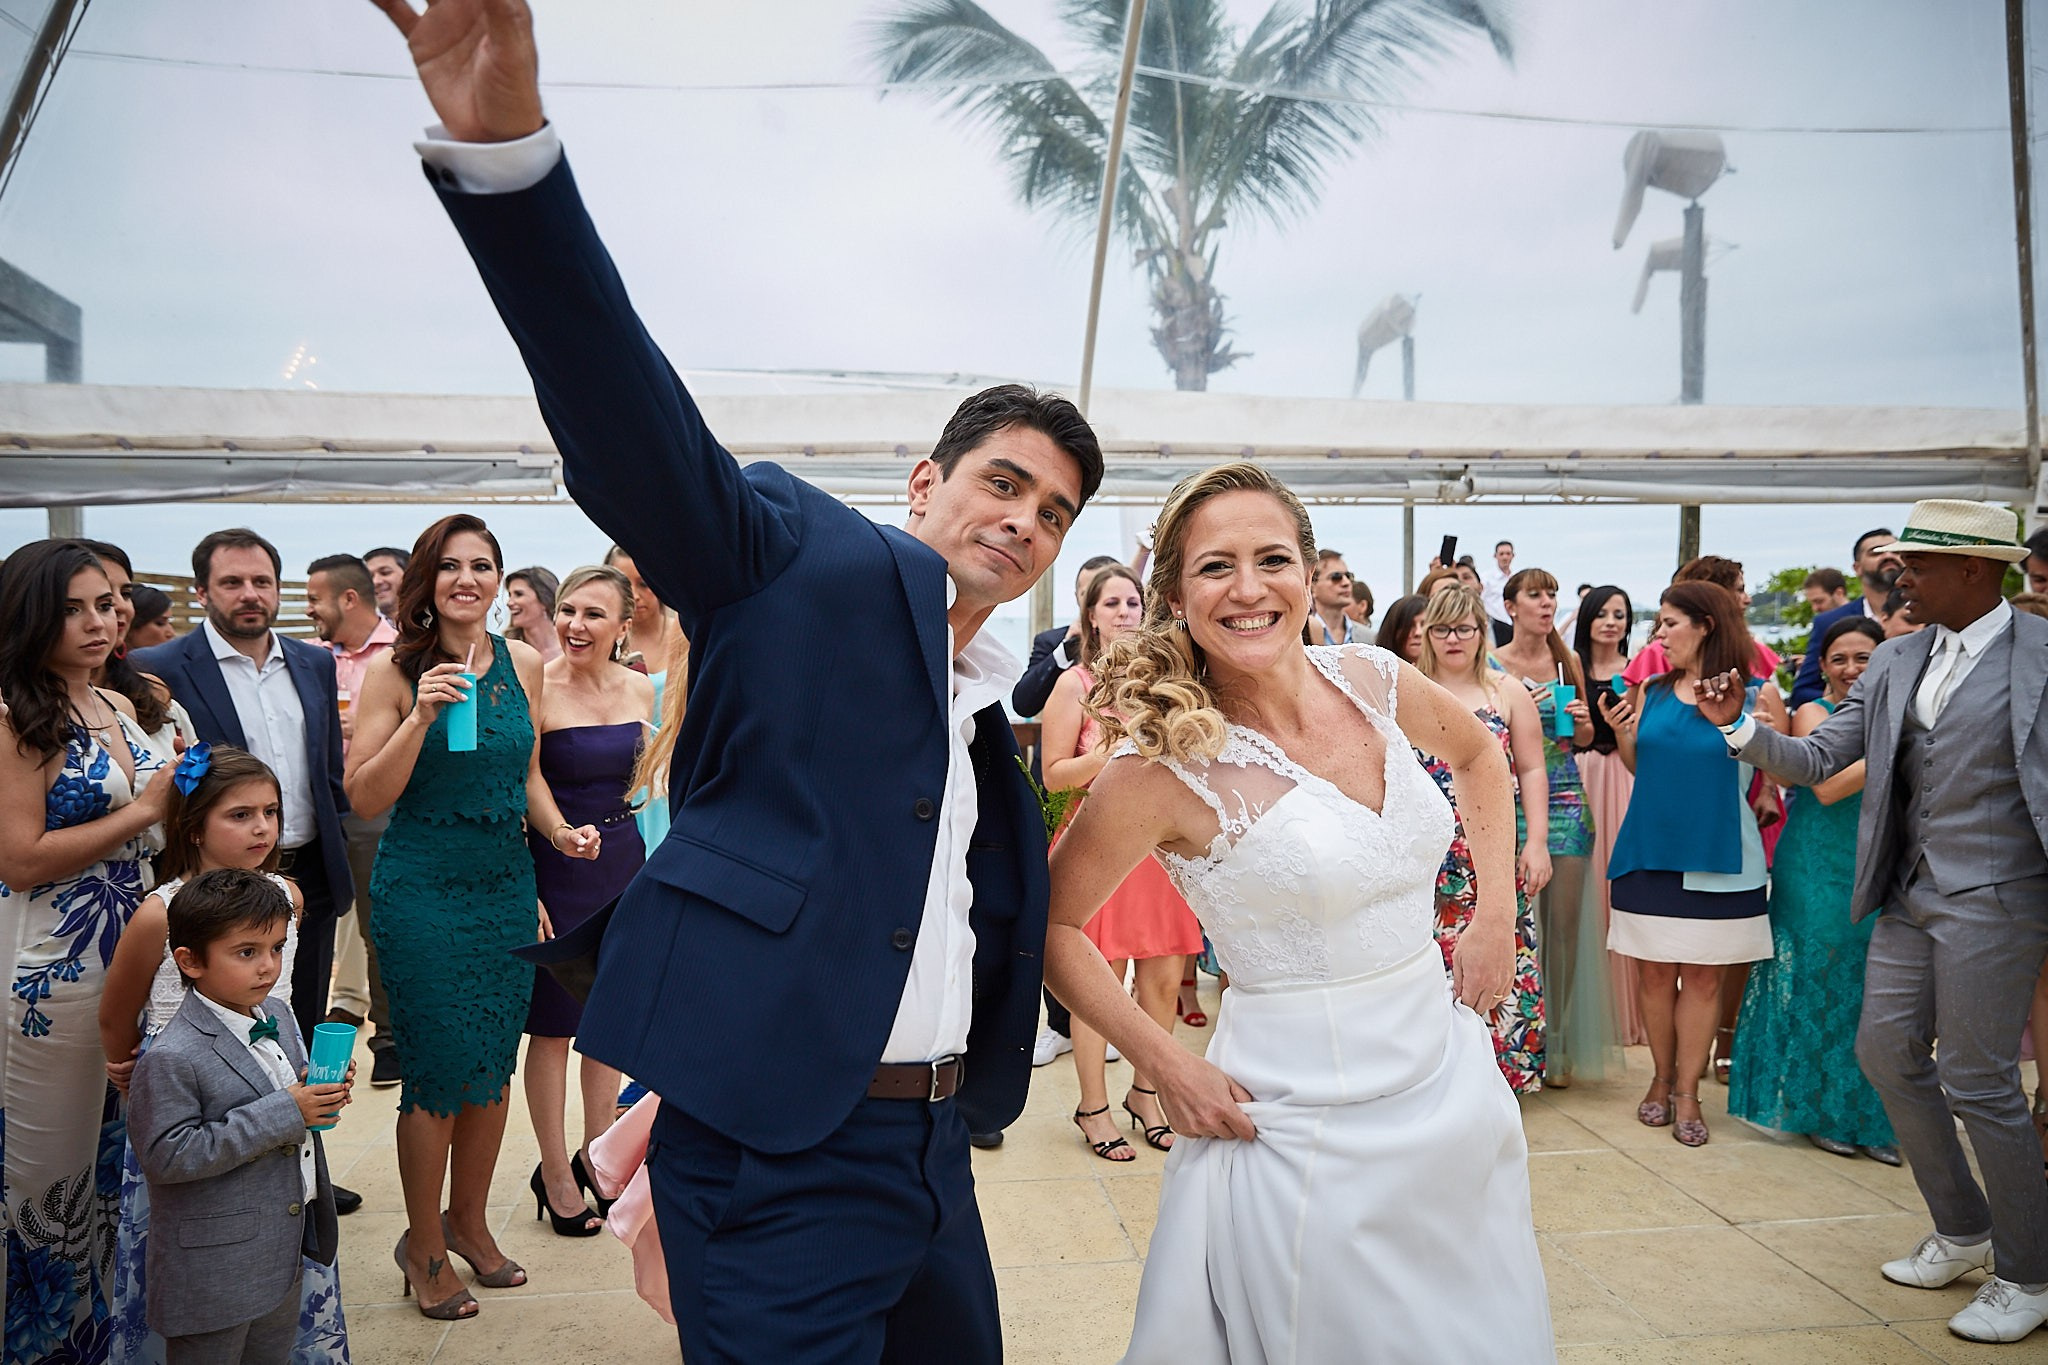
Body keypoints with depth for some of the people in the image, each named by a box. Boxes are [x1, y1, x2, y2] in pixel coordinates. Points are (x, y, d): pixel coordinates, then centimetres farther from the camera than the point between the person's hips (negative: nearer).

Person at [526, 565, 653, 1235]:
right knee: (554, 1024, 5)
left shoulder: (640, 689, 2)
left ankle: (595, 1153, 30)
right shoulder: (536, 688, -14)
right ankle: (554, 1173, 20)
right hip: (555, 865, -5)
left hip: (623, 858, 5)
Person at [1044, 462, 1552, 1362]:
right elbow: (1051, 927, -7)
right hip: (1305, 1133, -5)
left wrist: (1497, 913, 8)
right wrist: (1167, 1067, -12)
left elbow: (1478, 753, 17)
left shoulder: (1372, 682, -4)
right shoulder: (1165, 763, -17)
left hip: (1453, 1082, 6)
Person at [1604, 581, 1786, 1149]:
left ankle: (1687, 1093, 14)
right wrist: (1619, 733, -2)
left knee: (1702, 976, 4)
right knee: (1655, 973, 8)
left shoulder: (1756, 692, -3)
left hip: (1717, 857, -3)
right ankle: (1661, 1080, 23)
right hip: (1650, 852, 3)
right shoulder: (1652, 692, 7)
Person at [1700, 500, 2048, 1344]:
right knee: (1887, 1053, 12)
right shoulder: (1894, 663, 7)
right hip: (1909, 896, 7)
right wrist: (1740, 728, -8)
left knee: (1977, 1079, -3)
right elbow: (1816, 760, 6)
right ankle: (1962, 1233, 31)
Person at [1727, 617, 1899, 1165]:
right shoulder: (1813, 714, -4)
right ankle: (1821, 1113, 16)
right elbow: (1827, 787, -17)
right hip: (1819, 872, -4)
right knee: (1820, 985, 3)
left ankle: (1874, 1119, 15)